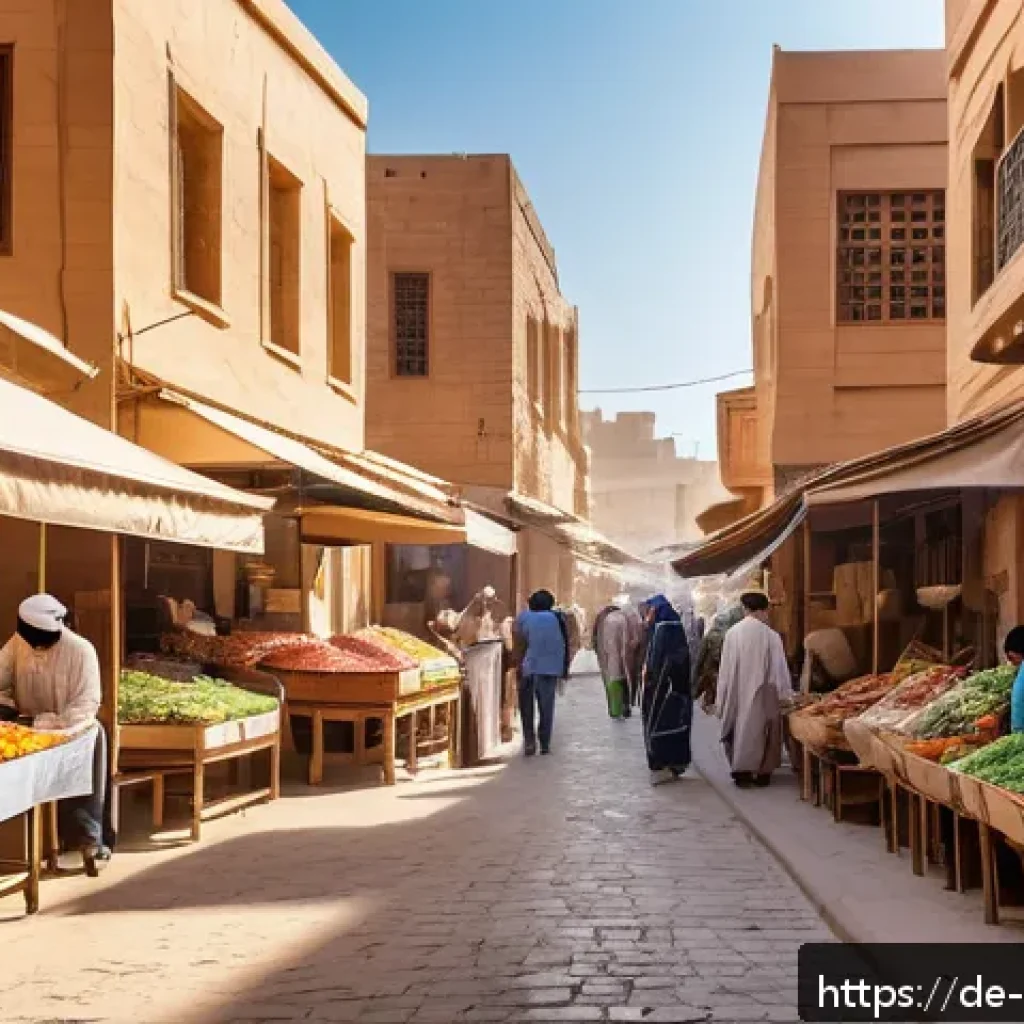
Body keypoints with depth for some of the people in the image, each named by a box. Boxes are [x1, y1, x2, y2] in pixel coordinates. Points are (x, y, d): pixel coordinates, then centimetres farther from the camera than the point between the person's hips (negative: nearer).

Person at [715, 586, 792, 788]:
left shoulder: (732, 633, -7)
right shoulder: (771, 636, -13)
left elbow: (725, 670, -1)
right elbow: (779, 669, -7)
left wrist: (722, 700, 7)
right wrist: (786, 695, 4)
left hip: (737, 694, 2)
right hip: (762, 695, -2)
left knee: (739, 727, 12)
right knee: (761, 729, 10)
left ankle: (741, 771, 14)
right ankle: (762, 771, 14)